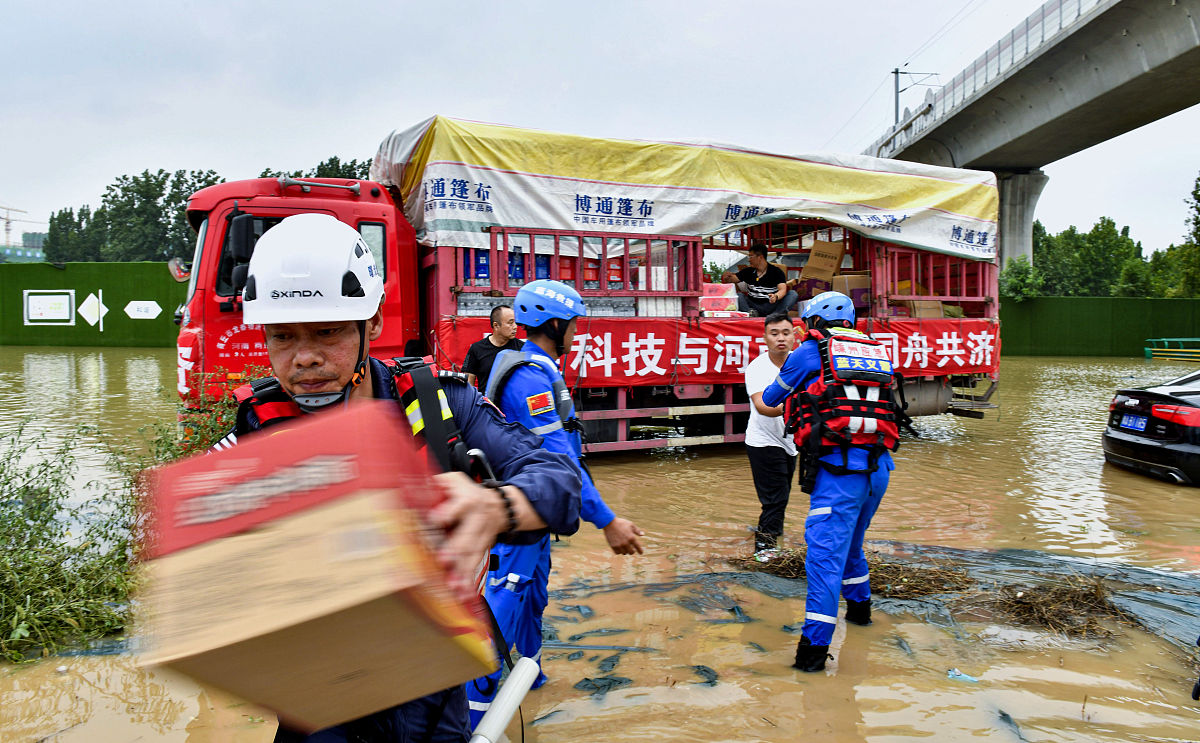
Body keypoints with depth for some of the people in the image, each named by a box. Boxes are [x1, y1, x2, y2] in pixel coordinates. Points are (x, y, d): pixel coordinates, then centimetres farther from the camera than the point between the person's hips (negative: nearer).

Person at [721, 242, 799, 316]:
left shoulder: (776, 272, -3)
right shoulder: (748, 272, 8)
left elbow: (783, 289, -17)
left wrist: (776, 296, -40)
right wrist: (727, 277, -17)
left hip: (771, 306, -2)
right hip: (753, 306, 2)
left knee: (793, 294, -25)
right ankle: (750, 313, -38)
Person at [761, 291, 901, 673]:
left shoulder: (811, 350, 6)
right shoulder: (876, 351, 17)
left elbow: (770, 398, 19)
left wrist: (769, 392, 43)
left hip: (838, 465, -6)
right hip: (879, 465, 6)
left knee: (825, 550, -9)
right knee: (851, 540, 26)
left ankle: (815, 644, -14)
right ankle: (860, 606, 44)